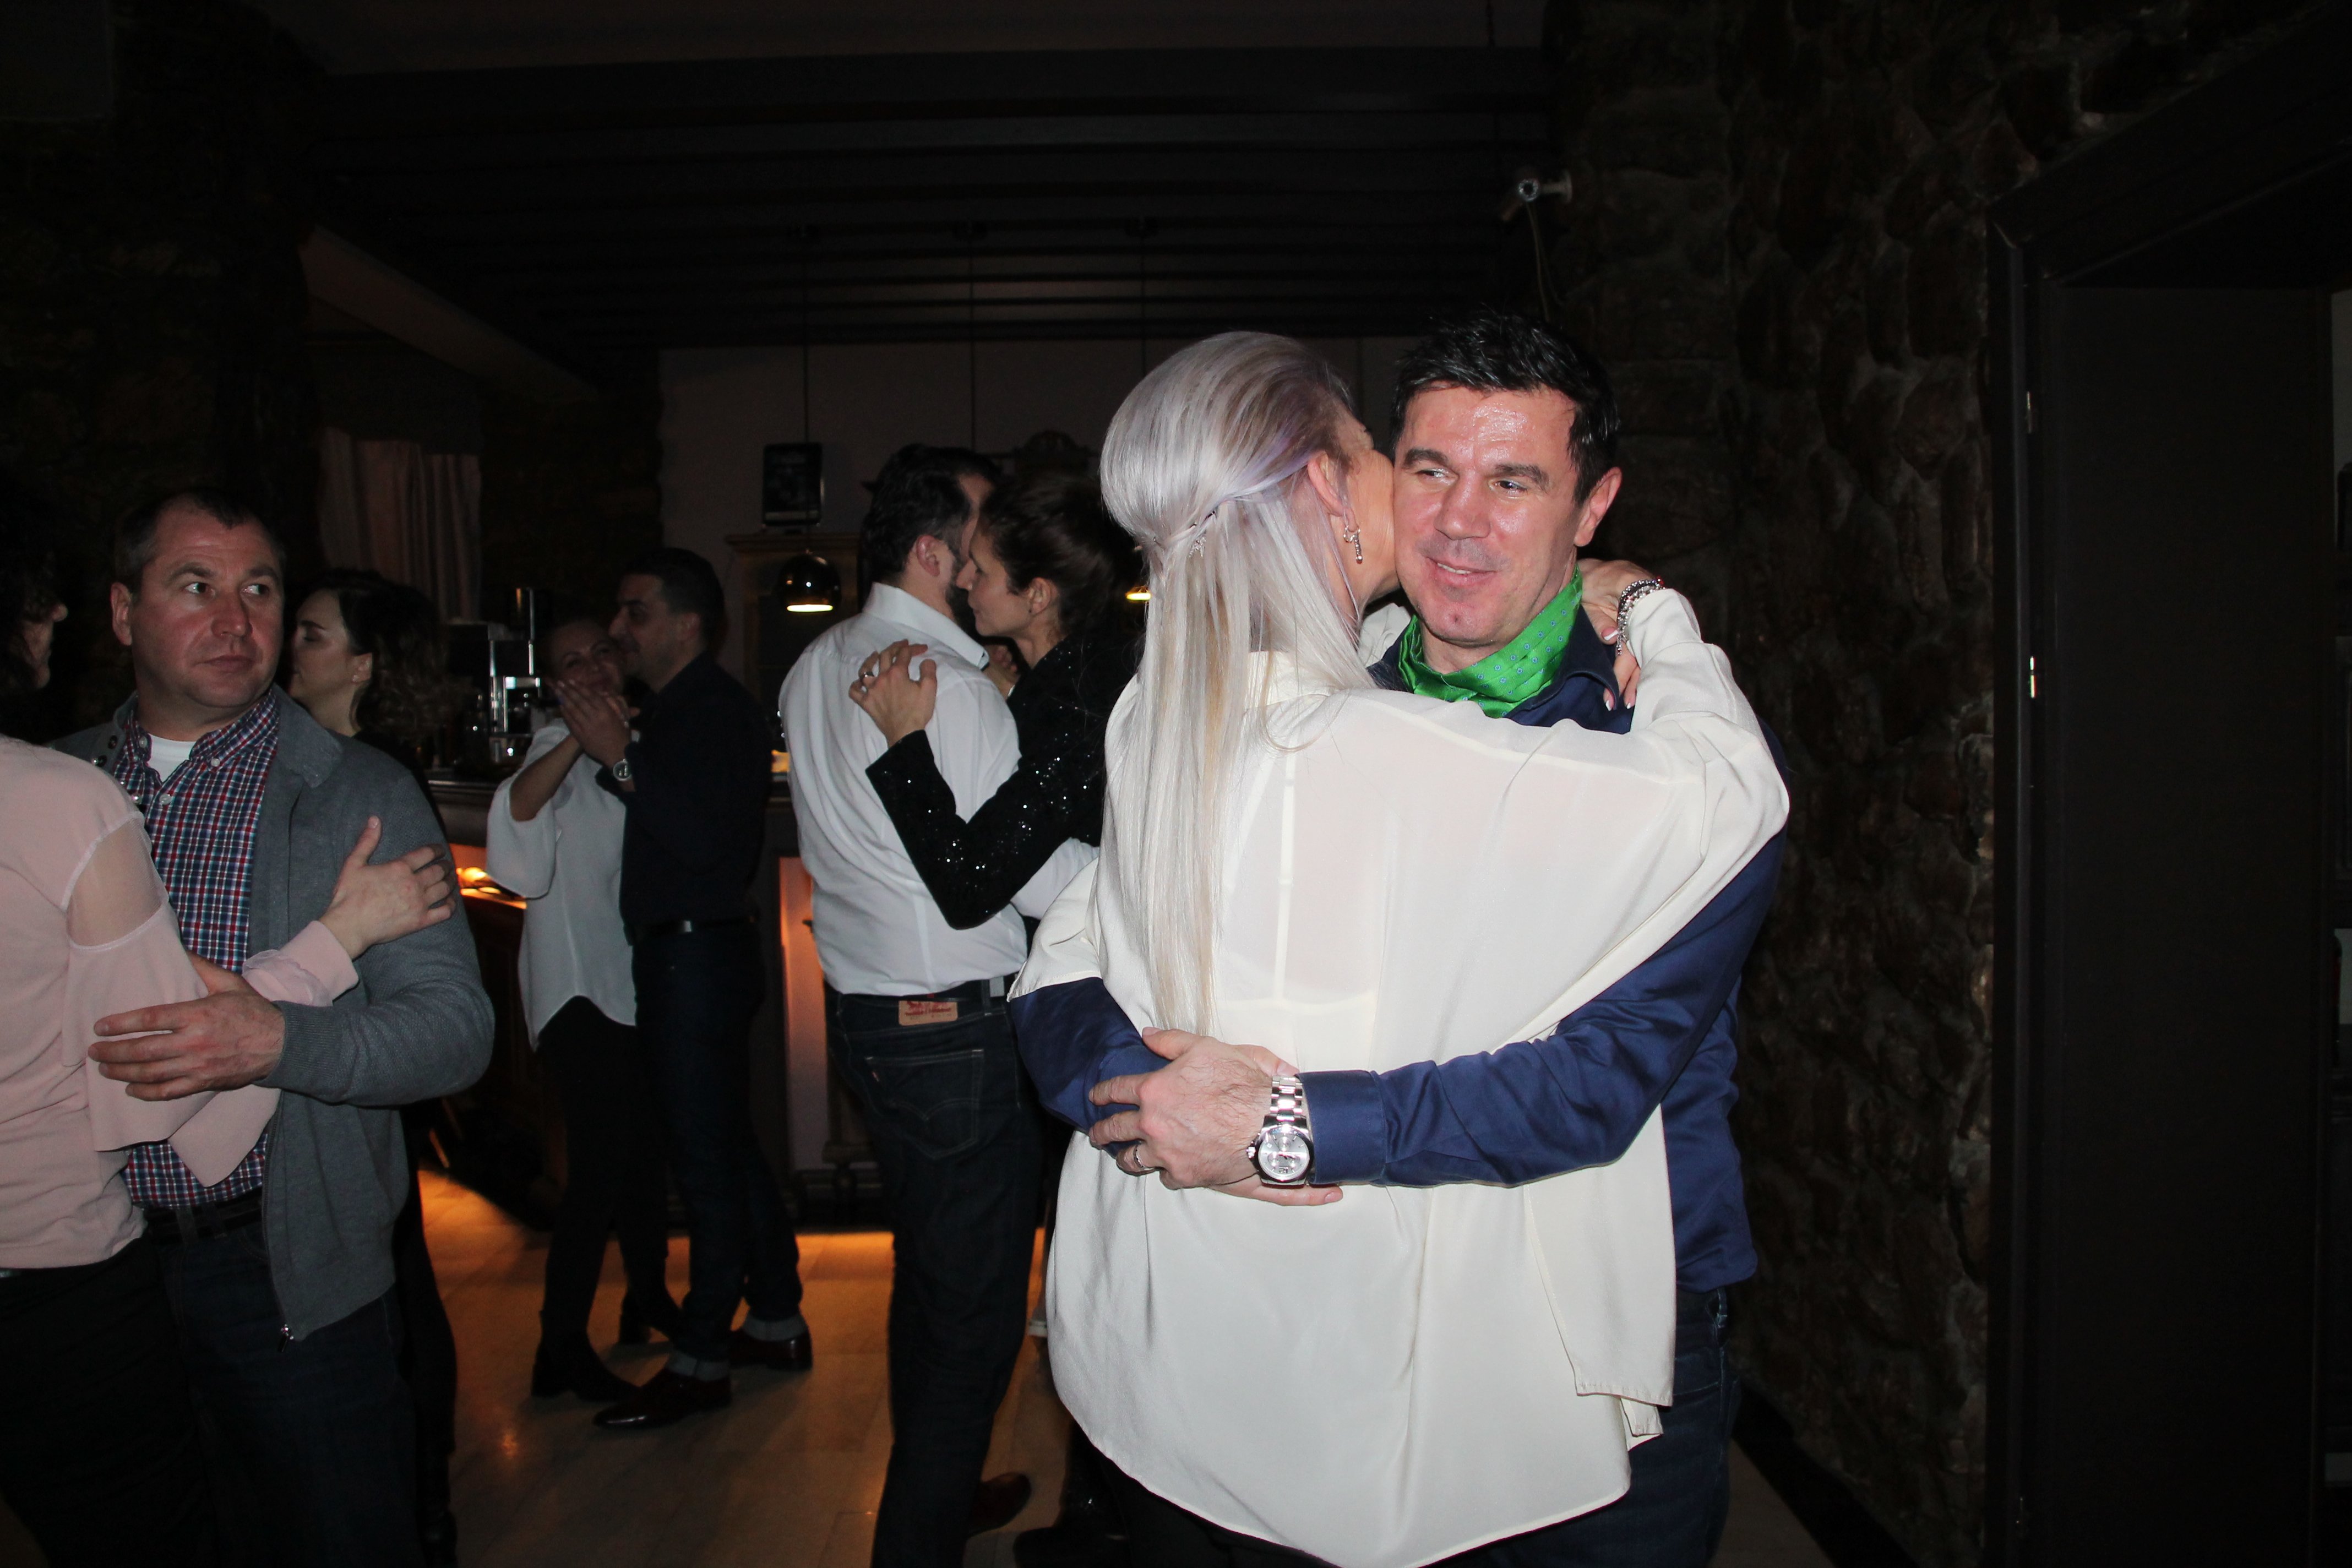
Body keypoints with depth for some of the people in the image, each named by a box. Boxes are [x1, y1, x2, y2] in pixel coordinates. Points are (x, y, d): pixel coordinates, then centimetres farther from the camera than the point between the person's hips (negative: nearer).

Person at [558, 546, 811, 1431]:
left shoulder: (716, 711, -13)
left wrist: (621, 760, -22)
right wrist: (610, 754, 9)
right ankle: (776, 1323, 27)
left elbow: (708, 838, -24)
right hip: (680, 952, 11)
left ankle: (702, 1358, 7)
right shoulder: (678, 712, 18)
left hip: (698, 953, -11)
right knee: (727, 1145, 16)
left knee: (707, 1156, -3)